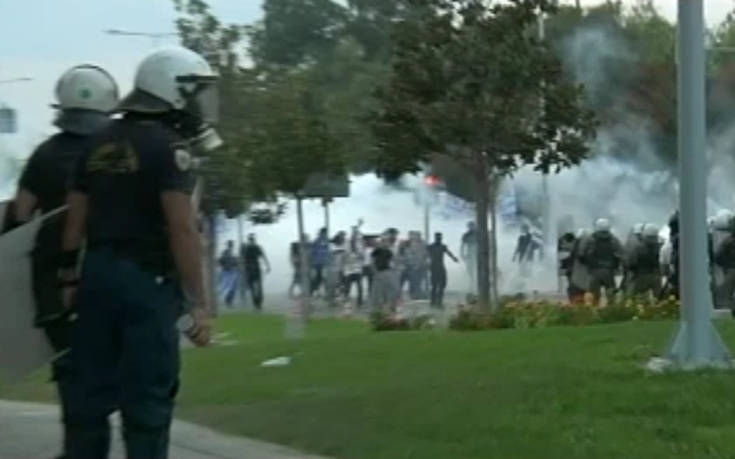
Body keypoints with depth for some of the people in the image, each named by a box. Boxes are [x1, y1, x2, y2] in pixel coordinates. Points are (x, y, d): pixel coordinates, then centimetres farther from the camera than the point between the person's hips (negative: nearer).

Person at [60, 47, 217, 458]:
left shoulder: (101, 144, 13)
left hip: (98, 274, 7)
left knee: (91, 392, 11)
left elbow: (76, 218, 15)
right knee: (148, 397, -2)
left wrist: (71, 277, 22)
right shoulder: (170, 146, -10)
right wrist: (199, 302, -17)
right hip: (148, 281, -7)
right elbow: (181, 229, -17)